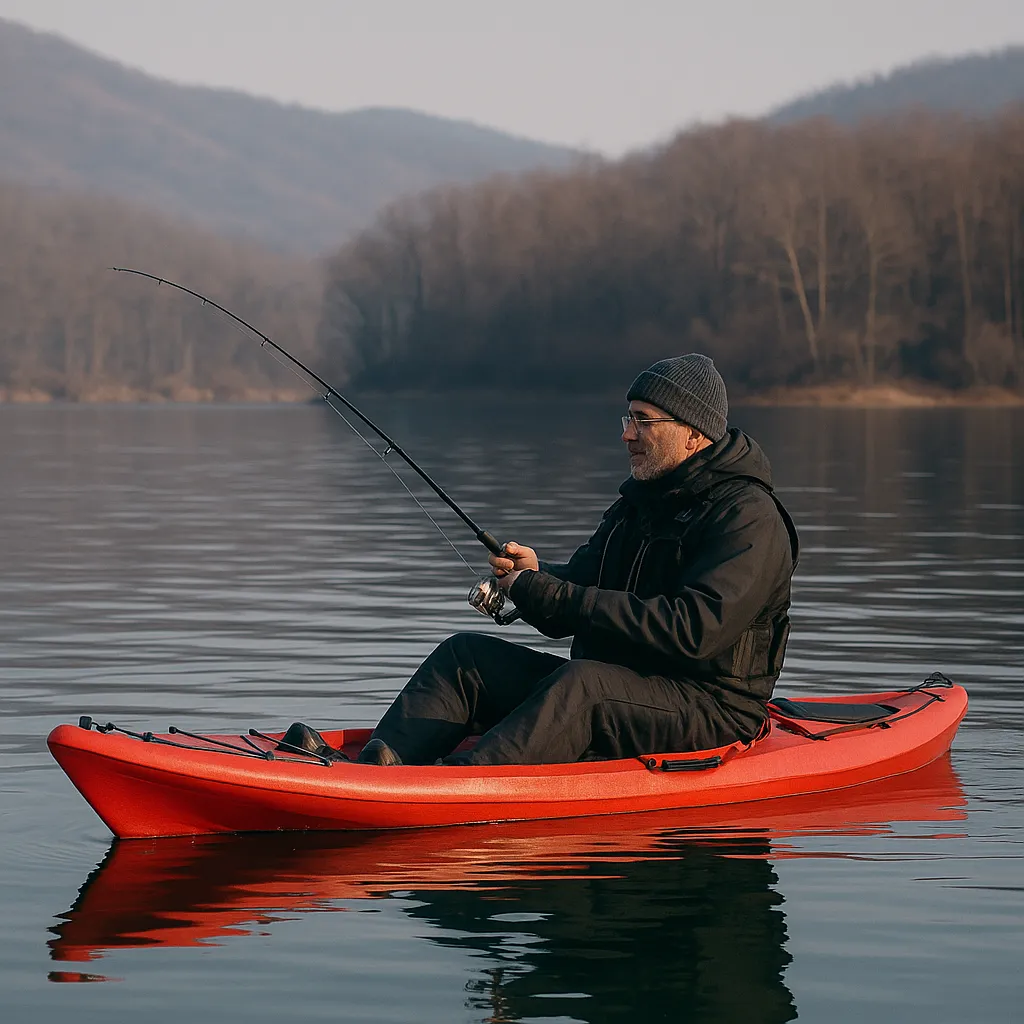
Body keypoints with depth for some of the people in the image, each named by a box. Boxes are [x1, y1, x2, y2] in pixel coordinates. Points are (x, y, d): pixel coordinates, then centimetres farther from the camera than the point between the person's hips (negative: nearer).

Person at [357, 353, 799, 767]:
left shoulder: (750, 518, -12)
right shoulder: (638, 502, 17)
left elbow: (691, 630, -25)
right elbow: (578, 590, 13)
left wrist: (554, 597, -25)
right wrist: (537, 577, -13)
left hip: (708, 711, -9)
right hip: (614, 686, 9)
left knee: (581, 682, -37)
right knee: (465, 653, -4)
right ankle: (373, 768, -27)